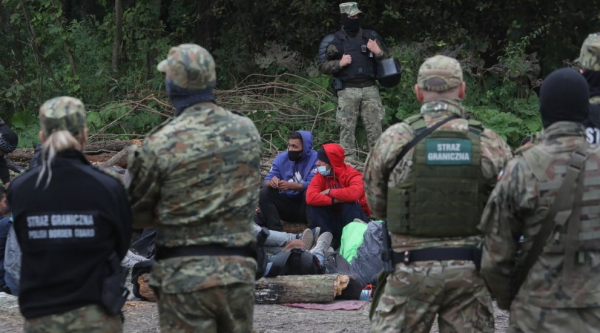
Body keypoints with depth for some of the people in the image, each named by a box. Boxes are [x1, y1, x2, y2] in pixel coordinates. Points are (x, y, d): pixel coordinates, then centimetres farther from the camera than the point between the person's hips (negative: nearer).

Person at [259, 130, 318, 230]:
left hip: (306, 205, -4)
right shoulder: (281, 158, 0)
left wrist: (291, 185, -40)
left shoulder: (315, 159, -14)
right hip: (286, 204, 5)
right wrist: (271, 183, -31)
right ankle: (276, 231, -28)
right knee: (264, 193, -18)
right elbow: (266, 181, -4)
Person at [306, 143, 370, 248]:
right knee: (314, 205, -20)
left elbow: (354, 193, -42)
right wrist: (334, 200, -34)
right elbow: (310, 198, -26)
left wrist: (330, 192, -27)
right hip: (334, 219, 4)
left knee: (350, 203, -33)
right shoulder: (320, 176, -6)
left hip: (354, 219, -4)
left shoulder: (352, 174, -18)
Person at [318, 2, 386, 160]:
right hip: (347, 91, -2)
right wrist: (339, 63, -13)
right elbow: (323, 66, 3)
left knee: (375, 127, 2)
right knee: (347, 128, -2)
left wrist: (378, 53, -5)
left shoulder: (371, 36, 11)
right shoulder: (333, 41, 2)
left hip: (370, 88, 2)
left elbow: (386, 63, 16)